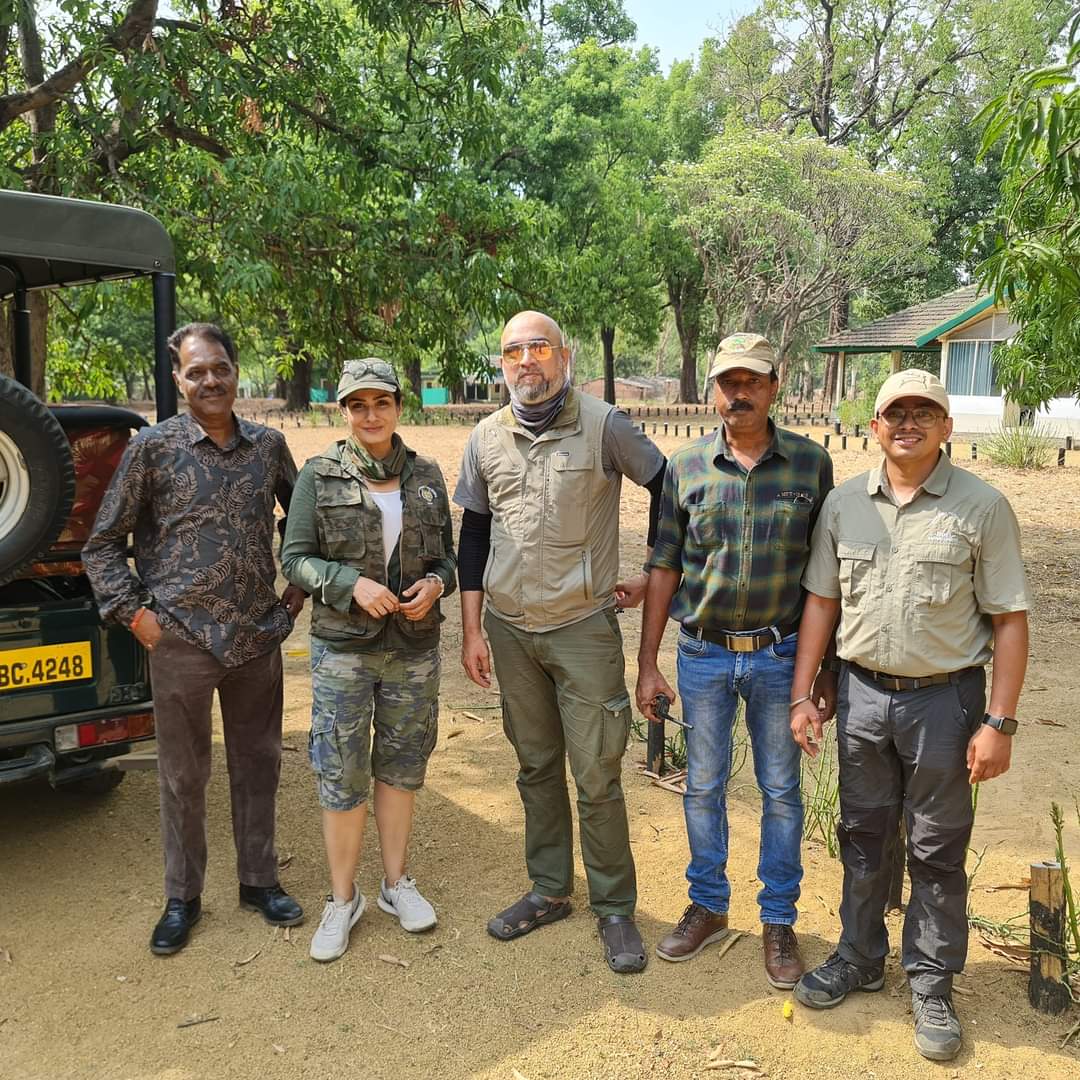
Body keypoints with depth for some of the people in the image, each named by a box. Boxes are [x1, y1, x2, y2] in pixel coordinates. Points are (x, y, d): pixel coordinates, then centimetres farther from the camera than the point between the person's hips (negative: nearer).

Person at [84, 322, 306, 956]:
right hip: (181, 639, -2)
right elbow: (104, 544, 0)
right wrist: (134, 613, -6)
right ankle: (183, 898, 28)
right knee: (183, 774, 10)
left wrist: (298, 588, 10)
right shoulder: (154, 447, -5)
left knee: (258, 764, 14)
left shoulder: (268, 445, 3)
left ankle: (260, 881, 32)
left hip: (258, 636, 3)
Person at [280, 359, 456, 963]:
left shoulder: (426, 476, 5)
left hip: (415, 647, 3)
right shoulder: (319, 476, -3)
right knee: (342, 774, 2)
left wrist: (435, 583, -11)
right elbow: (295, 558, -4)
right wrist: (352, 583, -19)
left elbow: (448, 553, 11)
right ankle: (343, 900, 21)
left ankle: (397, 883, 31)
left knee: (401, 767, 13)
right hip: (343, 648, -2)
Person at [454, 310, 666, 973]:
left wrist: (650, 575, 2)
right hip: (509, 629, 4)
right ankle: (550, 891, 32)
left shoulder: (602, 426, -8)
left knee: (597, 776, 2)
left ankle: (615, 909, 19)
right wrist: (471, 631, 6)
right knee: (536, 768, 15)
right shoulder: (487, 438, 5)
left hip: (584, 628, -4)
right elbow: (474, 537, 9)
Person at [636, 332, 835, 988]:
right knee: (703, 787, 14)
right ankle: (708, 908, 34)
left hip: (780, 656, -1)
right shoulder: (686, 466, -2)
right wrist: (648, 664, 0)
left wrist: (829, 669, 0)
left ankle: (779, 922, 29)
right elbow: (665, 567, 1)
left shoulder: (812, 464, -5)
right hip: (703, 655, 1)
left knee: (782, 793, 11)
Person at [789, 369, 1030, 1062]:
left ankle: (932, 984, 27)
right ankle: (860, 959, 35)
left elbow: (1009, 620, -7)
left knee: (938, 849, 9)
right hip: (862, 692, 3)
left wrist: (999, 724, -11)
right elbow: (821, 601, 7)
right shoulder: (844, 504, 3)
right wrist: (802, 695, 3)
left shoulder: (982, 506, -7)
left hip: (945, 697, -3)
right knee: (863, 835, 16)